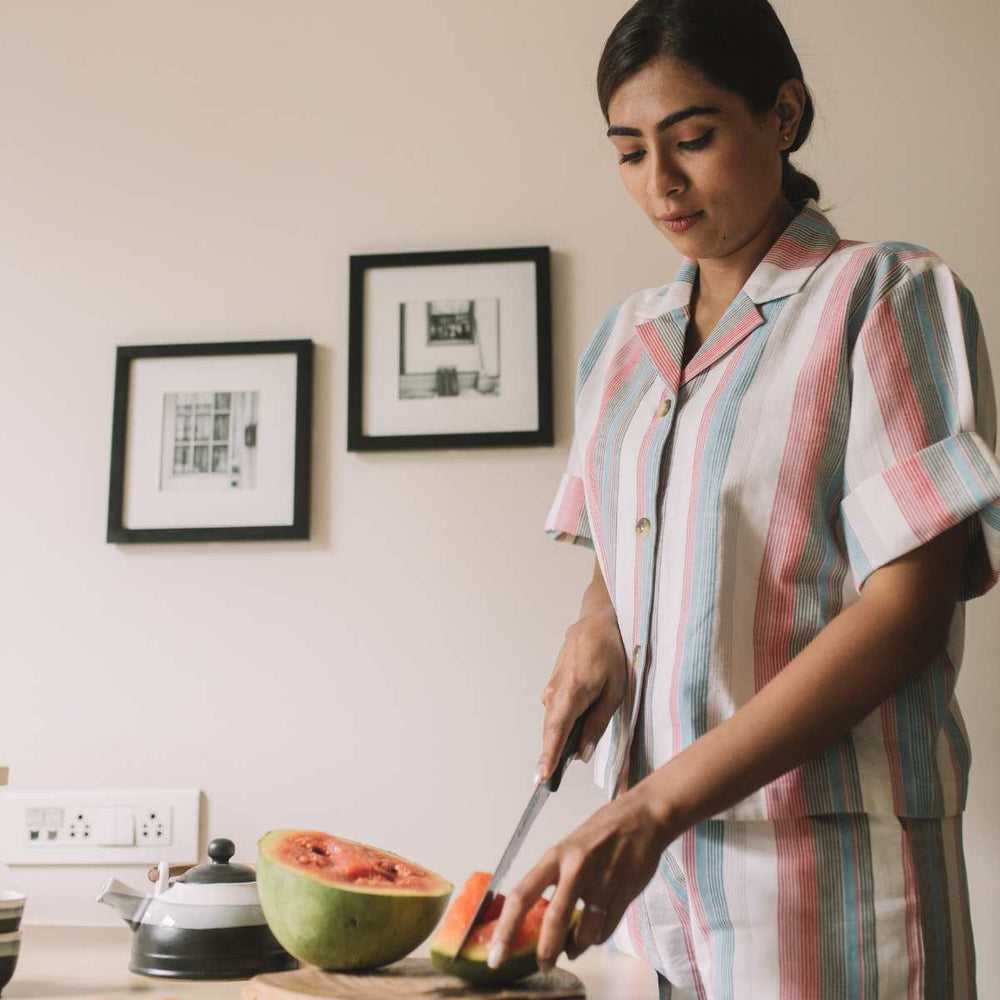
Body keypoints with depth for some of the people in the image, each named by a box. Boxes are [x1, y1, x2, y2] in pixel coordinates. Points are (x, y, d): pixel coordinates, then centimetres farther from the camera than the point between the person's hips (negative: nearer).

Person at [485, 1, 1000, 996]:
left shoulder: (886, 297, -5)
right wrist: (596, 624, -1)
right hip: (651, 851, 5)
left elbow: (908, 607, -14)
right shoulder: (623, 338, 12)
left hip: (826, 850, -5)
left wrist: (654, 805, -21)